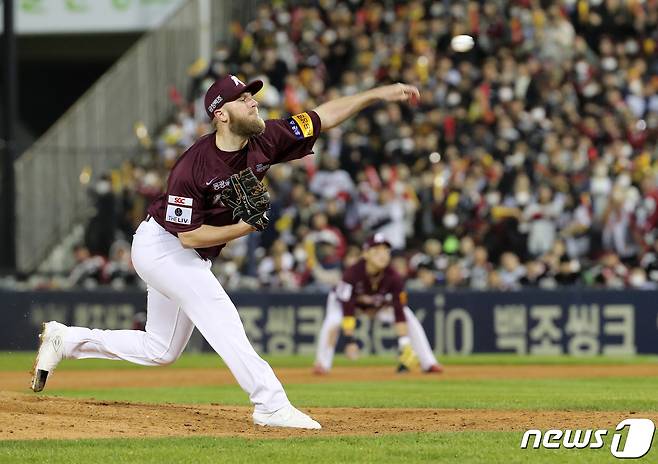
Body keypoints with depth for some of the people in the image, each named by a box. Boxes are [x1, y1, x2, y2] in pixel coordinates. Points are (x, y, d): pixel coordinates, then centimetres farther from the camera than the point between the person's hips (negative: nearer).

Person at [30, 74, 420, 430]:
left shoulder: (264, 141, -11)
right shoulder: (192, 168, -29)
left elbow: (325, 116, -8)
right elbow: (190, 235, -26)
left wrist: (379, 94, -14)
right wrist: (244, 228, -28)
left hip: (190, 257, 8)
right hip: (161, 245, -8)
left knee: (161, 352, 15)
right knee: (219, 314, -23)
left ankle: (66, 340, 27)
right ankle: (271, 404, -26)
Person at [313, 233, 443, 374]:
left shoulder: (393, 278, -30)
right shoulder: (352, 273, -37)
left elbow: (399, 312, -28)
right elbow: (347, 309, -39)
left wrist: (405, 345, -36)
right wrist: (350, 341, -45)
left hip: (380, 304, 3)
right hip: (346, 300, -3)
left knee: (410, 319, -16)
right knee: (333, 321, -33)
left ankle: (428, 363, -6)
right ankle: (322, 363, -15)